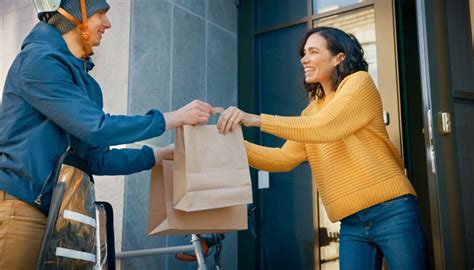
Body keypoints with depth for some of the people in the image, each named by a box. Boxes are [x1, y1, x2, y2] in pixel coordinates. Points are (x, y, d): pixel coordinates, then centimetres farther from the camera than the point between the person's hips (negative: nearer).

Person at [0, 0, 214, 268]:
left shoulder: (84, 81, 15)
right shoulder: (40, 60, -11)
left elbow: (97, 159, 14)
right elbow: (96, 128, -19)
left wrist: (164, 154, 10)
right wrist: (174, 118, -15)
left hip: (49, 209, 8)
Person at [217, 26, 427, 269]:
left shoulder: (359, 82, -1)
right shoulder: (312, 110, 18)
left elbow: (324, 128, -17)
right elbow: (285, 158, 7)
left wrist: (255, 119, -21)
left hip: (390, 210, -6)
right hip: (351, 224, 6)